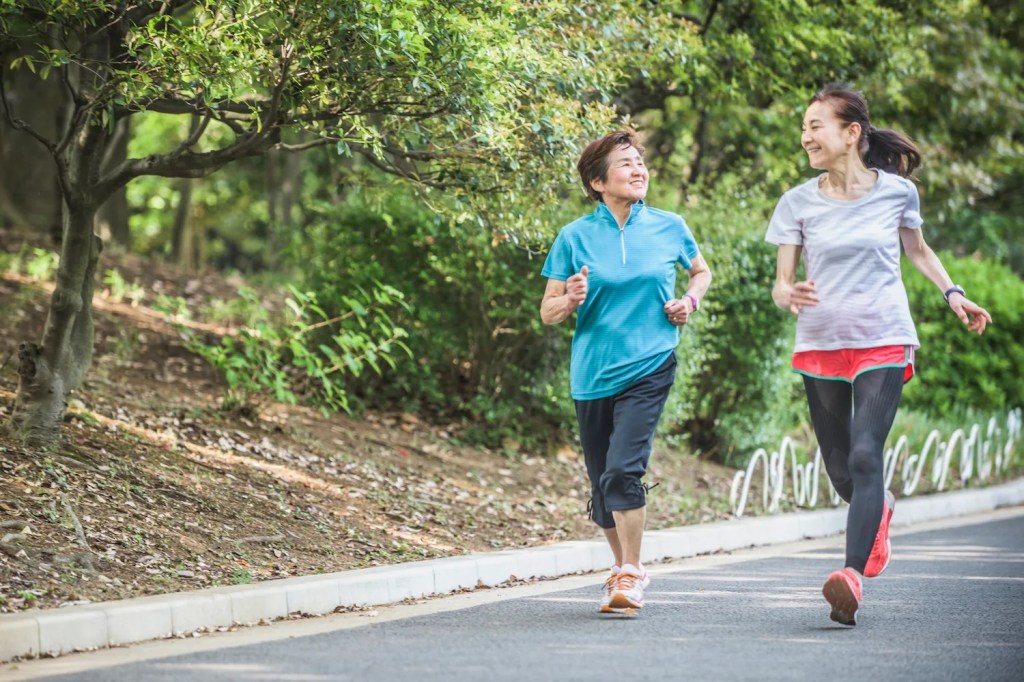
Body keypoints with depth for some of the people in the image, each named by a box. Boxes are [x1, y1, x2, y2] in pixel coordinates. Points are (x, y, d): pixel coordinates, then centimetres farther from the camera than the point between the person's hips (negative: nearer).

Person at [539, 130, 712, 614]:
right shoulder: (574, 237, 1)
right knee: (601, 482, 9)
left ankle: (630, 575, -7)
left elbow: (701, 271, 23)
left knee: (623, 470, -19)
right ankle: (624, 567, 31)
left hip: (648, 368, -2)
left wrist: (690, 300, 3)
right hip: (591, 374, 2)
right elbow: (547, 312, 3)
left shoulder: (669, 227, 4)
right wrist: (571, 300, -18)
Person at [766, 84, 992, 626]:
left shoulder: (897, 191, 0)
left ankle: (852, 576, -27)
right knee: (840, 472, 8)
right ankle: (879, 509, 44)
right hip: (820, 345, 2)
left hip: (884, 343, -2)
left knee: (865, 456, -19)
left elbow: (916, 248, 20)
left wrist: (952, 293, 6)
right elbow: (780, 284, 1)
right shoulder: (799, 202, 1)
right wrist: (789, 295, -23)